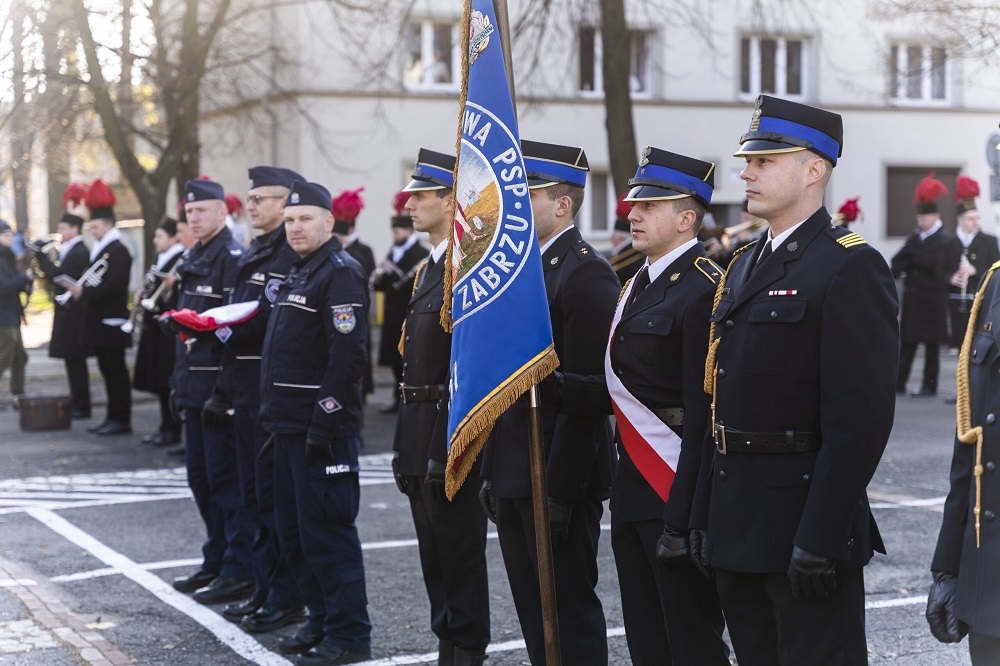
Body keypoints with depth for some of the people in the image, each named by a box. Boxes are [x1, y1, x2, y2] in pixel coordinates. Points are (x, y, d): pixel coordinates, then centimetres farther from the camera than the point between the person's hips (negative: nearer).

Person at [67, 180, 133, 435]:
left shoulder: (118, 251, -12)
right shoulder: (98, 250, 16)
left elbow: (113, 285, -22)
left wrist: (84, 291, -22)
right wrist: (78, 288, 1)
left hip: (111, 322, -9)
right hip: (98, 320, 9)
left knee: (116, 370, -4)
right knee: (108, 370, 12)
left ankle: (122, 419, 1)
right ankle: (113, 417, 17)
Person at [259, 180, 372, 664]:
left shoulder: (341, 274, -13)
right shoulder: (299, 274, 18)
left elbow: (347, 356, -21)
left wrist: (323, 424, -23)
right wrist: (276, 416, 19)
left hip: (321, 428, -10)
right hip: (290, 425, 10)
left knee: (326, 532, -5)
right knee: (295, 531, 15)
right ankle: (322, 621, 26)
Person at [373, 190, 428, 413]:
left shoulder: (421, 254, -9)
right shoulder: (393, 253, 17)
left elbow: (416, 284, -19)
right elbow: (383, 286, 19)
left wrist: (393, 272, -22)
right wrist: (379, 280, -3)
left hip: (410, 319, -8)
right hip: (393, 316, 8)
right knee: (396, 361, 10)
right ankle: (399, 400, 17)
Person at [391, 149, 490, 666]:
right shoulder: (427, 269, 16)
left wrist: (446, 450, -23)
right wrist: (405, 443, 17)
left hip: (451, 434, -9)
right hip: (421, 433, 9)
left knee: (460, 551, 0)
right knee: (433, 553, 15)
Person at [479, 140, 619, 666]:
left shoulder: (586, 274, -14)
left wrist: (560, 487, -21)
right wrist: (492, 471, 15)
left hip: (559, 477, -9)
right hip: (513, 476, 9)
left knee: (571, 613, 1)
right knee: (533, 610, 15)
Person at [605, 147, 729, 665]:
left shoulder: (704, 289, -15)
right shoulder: (637, 284, 14)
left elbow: (703, 412, -20)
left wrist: (681, 516, -21)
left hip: (677, 495, -9)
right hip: (632, 493, 9)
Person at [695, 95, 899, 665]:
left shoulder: (853, 268, -12)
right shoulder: (745, 266, 15)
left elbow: (861, 417, -19)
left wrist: (819, 539, -22)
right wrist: (707, 513, 14)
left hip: (806, 520, -8)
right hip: (739, 528, 8)